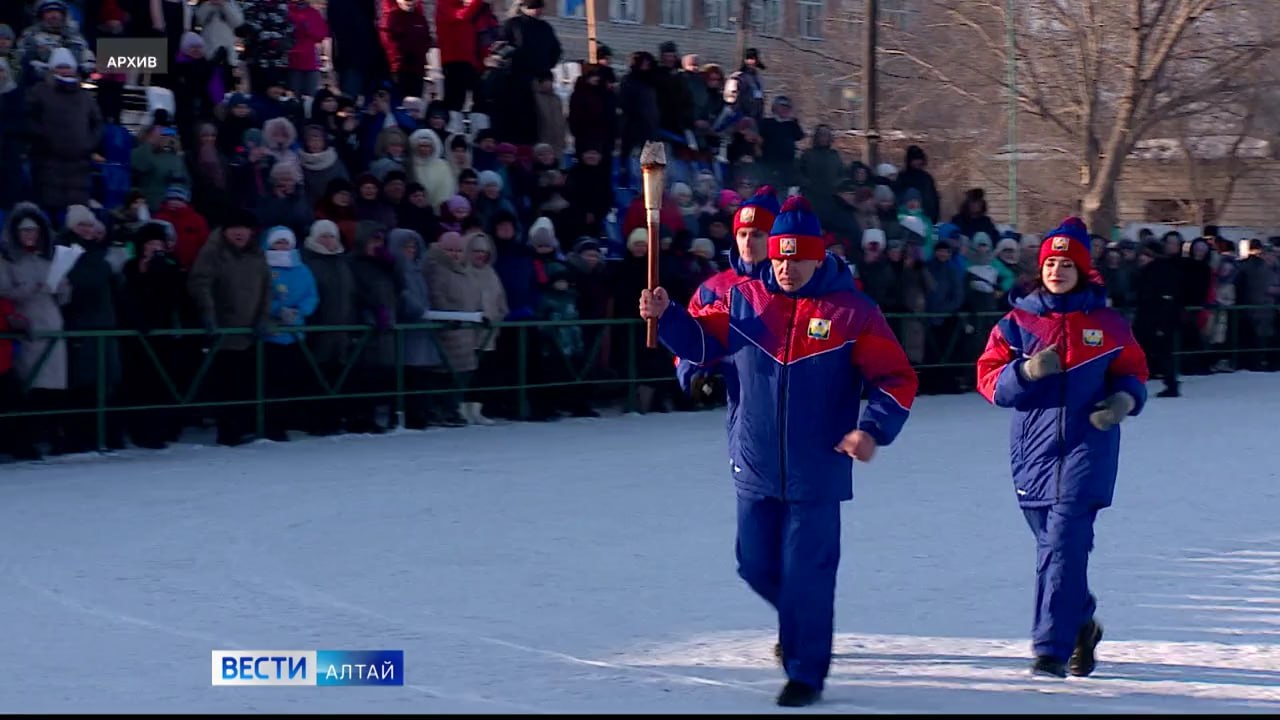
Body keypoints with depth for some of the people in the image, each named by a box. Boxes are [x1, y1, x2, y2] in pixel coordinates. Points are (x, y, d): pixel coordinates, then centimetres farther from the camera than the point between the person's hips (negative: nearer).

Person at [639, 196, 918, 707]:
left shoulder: (852, 311, -7)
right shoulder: (745, 300, 2)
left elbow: (897, 379, -6)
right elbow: (701, 340, 7)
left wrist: (872, 429, -20)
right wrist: (665, 317, -12)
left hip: (816, 473, -4)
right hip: (756, 468, 4)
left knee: (806, 575, -3)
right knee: (757, 566, 13)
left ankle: (805, 673, 10)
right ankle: (798, 625, 43)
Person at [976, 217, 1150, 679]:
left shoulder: (1107, 325, 5)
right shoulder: (1018, 322, 7)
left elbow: (1133, 372, 14)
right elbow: (988, 377, 2)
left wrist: (1125, 399, -7)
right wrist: (1026, 372, -17)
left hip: (1085, 453, -3)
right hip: (1034, 452, 3)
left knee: (1064, 548, -13)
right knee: (1053, 546, 13)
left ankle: (1052, 649, -14)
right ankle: (1080, 623, 38)